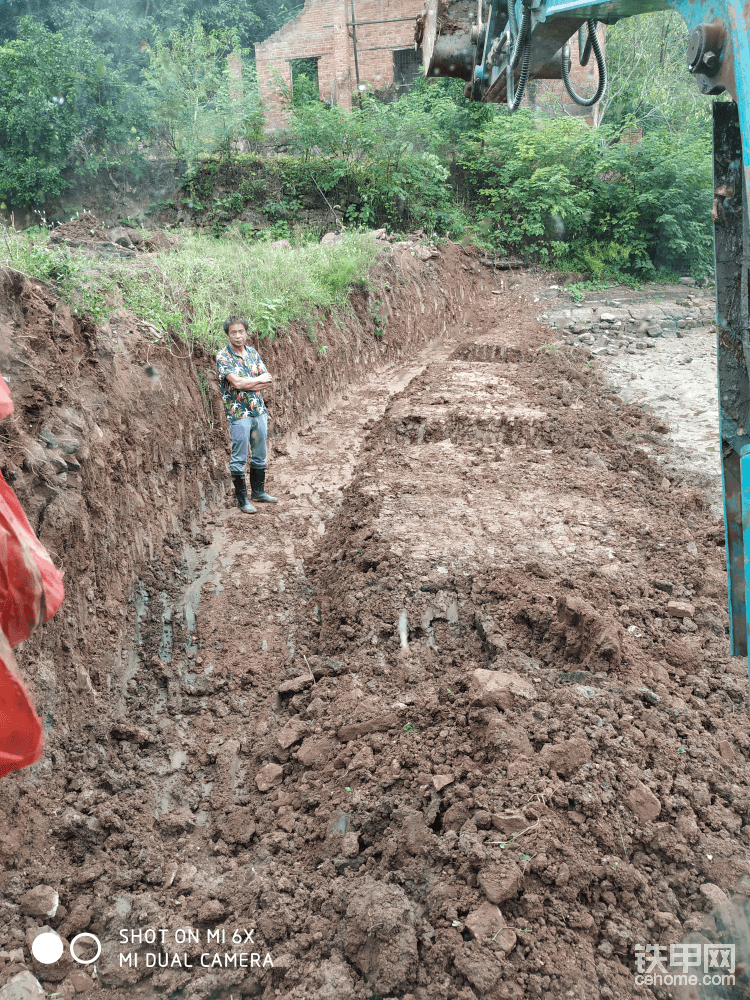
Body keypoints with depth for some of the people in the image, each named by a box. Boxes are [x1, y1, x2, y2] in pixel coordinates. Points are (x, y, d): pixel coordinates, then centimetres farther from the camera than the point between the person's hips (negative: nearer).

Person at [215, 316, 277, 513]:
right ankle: (242, 499, 8)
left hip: (259, 411, 6)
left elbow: (269, 382, 2)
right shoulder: (223, 357, -9)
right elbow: (236, 382, -22)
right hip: (238, 413, -6)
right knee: (239, 458, 0)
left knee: (259, 455, 15)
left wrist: (247, 384, -13)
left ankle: (258, 491, 29)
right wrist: (259, 379, -8)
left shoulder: (253, 353, 8)